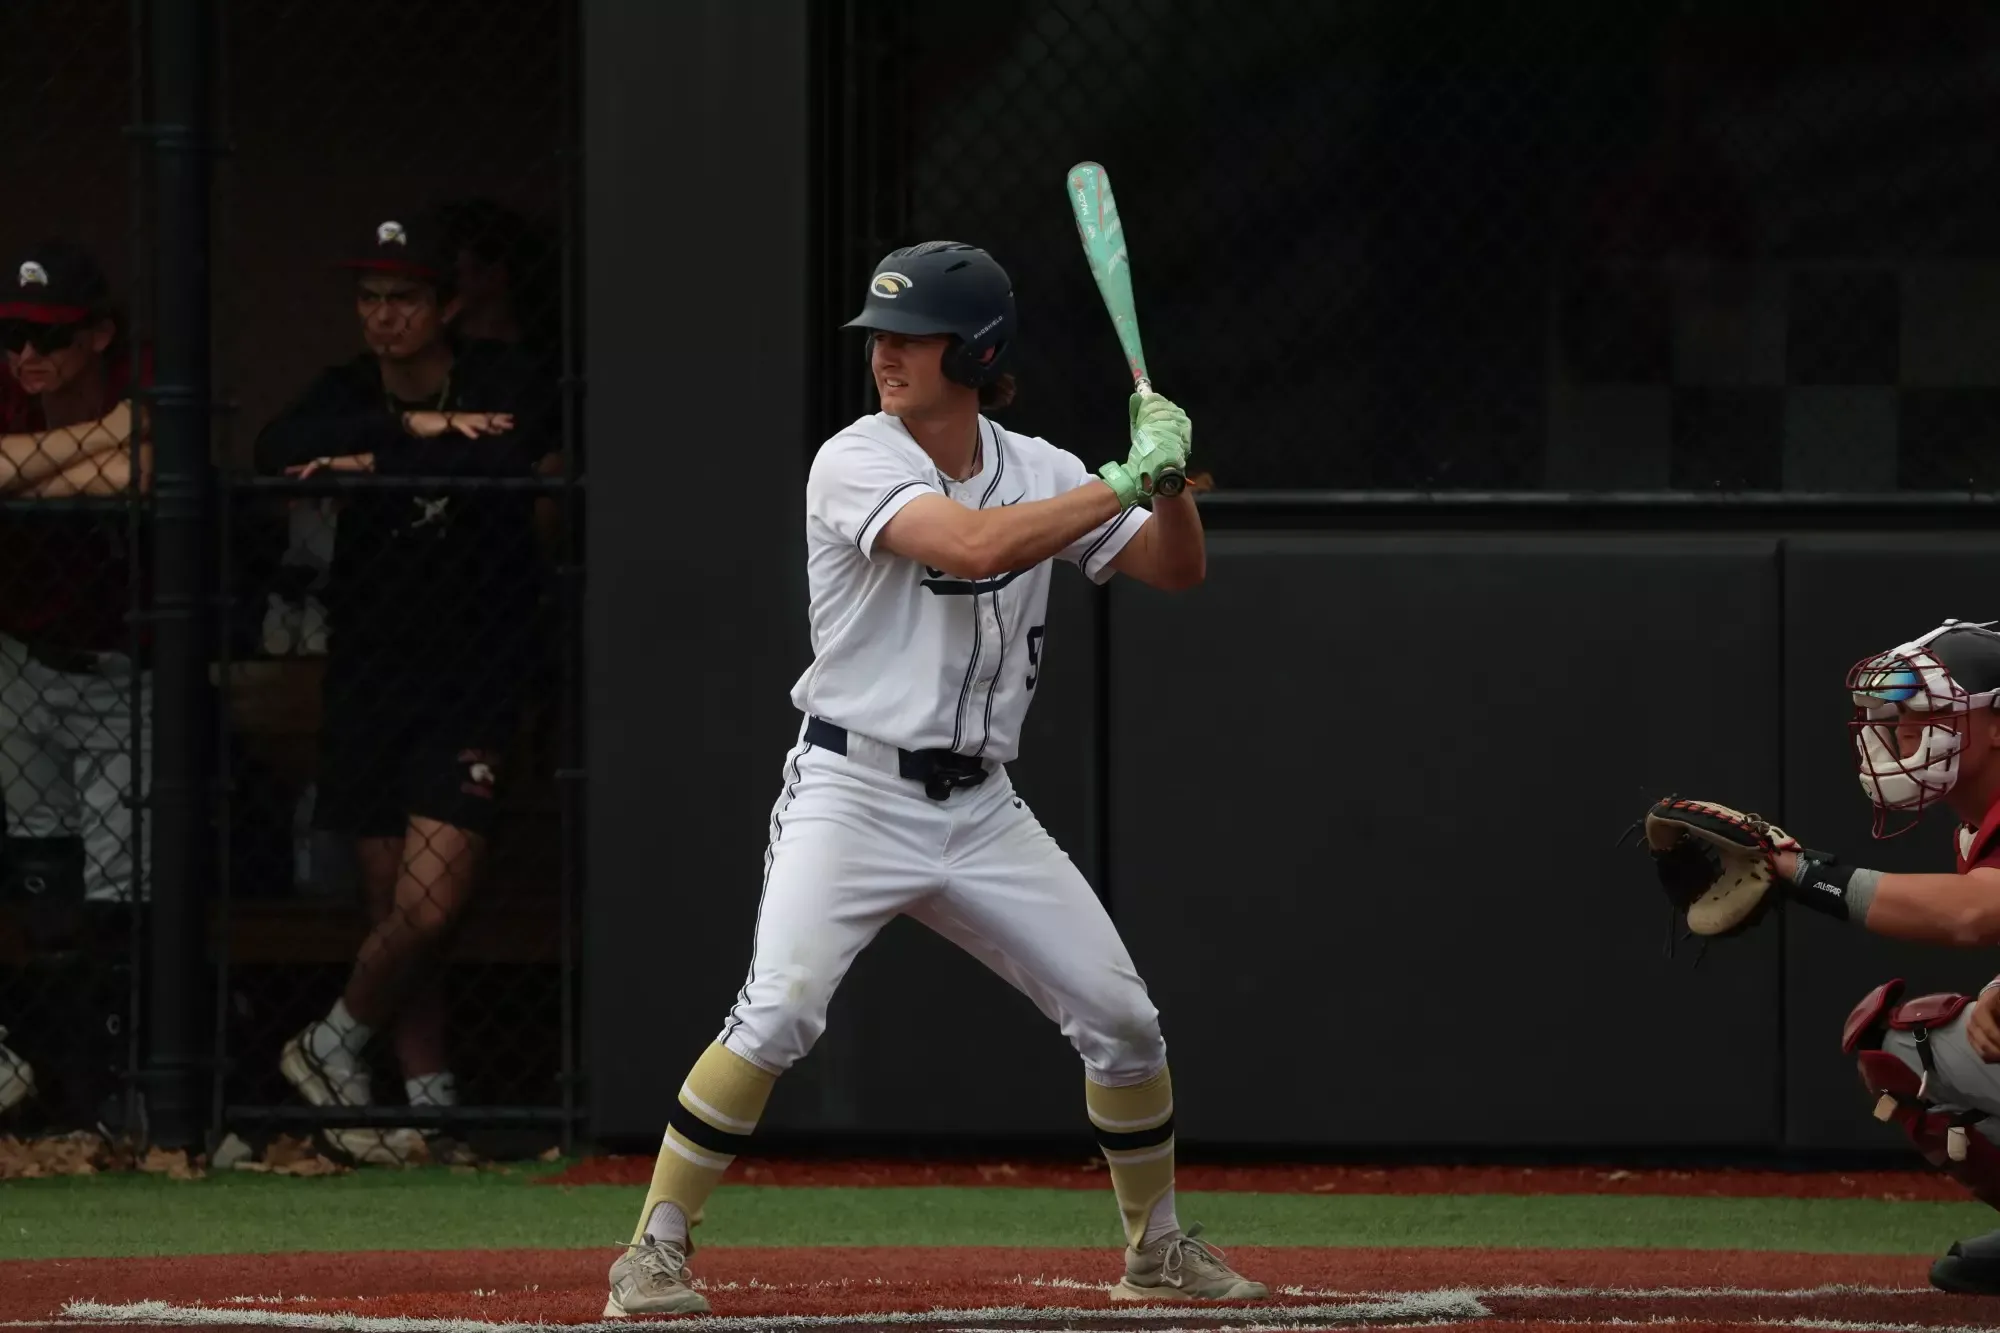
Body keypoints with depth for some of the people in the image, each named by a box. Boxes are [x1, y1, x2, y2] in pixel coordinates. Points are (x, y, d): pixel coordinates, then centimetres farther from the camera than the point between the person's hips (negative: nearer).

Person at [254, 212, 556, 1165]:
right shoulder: (350, 394, 6)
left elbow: (505, 460, -27)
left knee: (428, 908, -14)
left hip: (469, 683, -4)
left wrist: (371, 464, -22)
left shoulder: (501, 384, -4)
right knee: (395, 911, 4)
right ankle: (429, 1107, 13)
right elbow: (277, 449, -15)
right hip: (366, 682, 4)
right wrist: (409, 430, -22)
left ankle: (332, 1047, 8)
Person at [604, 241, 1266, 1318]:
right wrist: (1129, 476, -23)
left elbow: (1177, 571, 9)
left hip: (980, 811, 5)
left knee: (1121, 1022, 4)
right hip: (853, 795, -5)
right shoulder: (856, 465, -13)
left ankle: (1157, 1250, 25)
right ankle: (654, 1254, -15)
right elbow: (974, 546, -28)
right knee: (778, 1014, -23)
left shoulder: (1036, 470, 6)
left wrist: (1171, 476, -11)